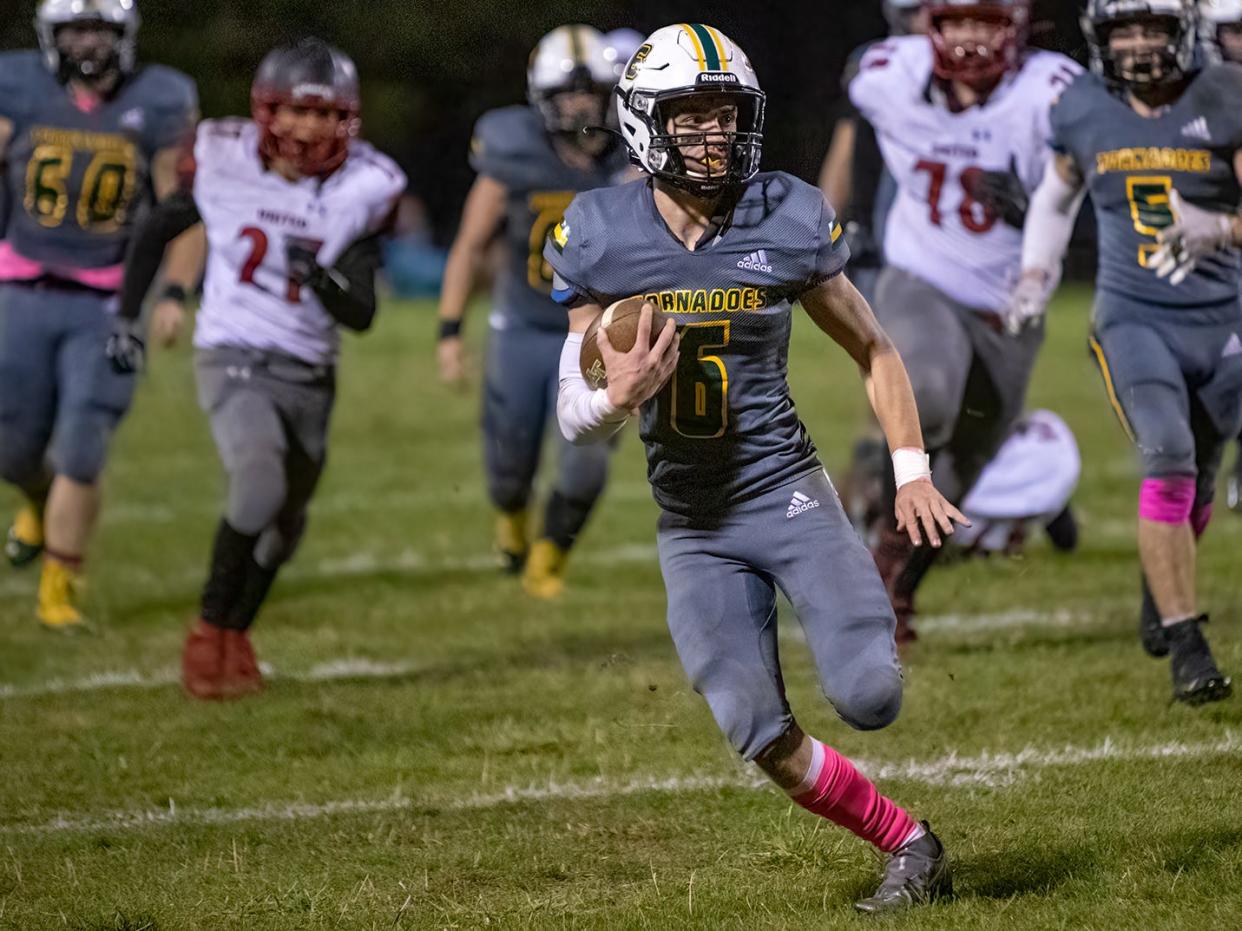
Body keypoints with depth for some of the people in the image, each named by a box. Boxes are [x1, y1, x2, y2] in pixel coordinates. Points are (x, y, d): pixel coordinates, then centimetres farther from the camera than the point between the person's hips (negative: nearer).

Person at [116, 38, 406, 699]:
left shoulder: (361, 191, -8)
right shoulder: (225, 162, -9)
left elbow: (361, 316, -8)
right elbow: (155, 233, 9)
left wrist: (322, 279, -28)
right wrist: (127, 320, 8)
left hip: (309, 373, 3)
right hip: (233, 359, -3)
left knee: (283, 522, 15)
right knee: (260, 482, -27)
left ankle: (235, 635, 40)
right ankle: (208, 631, -11)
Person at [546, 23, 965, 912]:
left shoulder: (787, 222, -5)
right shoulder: (601, 237, -4)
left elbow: (873, 349, 8)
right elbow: (577, 414, 2)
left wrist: (912, 472, -1)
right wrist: (618, 396, -22)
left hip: (788, 491, -1)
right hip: (694, 527, 1)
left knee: (869, 699, -15)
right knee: (762, 737, -9)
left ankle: (876, 605, 22)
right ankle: (910, 847, 13)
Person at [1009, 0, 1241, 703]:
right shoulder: (1083, 111, 1)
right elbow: (1058, 196, 21)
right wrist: (1037, 273, 9)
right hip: (1134, 321, -1)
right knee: (1169, 461, -20)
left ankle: (1163, 587, 47)